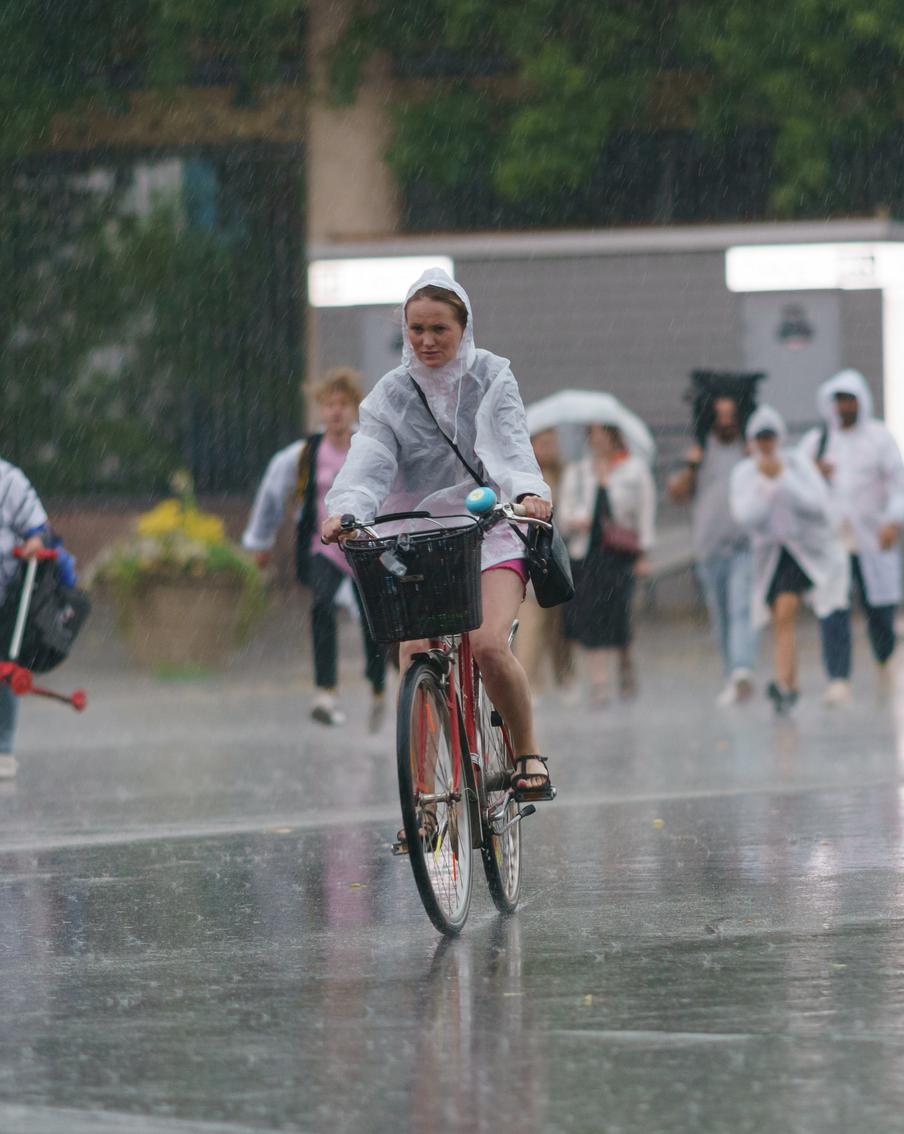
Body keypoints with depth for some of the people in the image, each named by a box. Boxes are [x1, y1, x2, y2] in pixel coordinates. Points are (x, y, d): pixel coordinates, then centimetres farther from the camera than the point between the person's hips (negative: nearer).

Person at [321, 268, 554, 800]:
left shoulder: (492, 378, 0)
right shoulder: (390, 396, 2)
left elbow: (510, 446, -14)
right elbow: (369, 462, -12)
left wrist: (529, 492, -36)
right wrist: (346, 509, -34)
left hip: (490, 532, -2)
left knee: (489, 645, -25)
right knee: (415, 663, -11)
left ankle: (529, 753, -3)